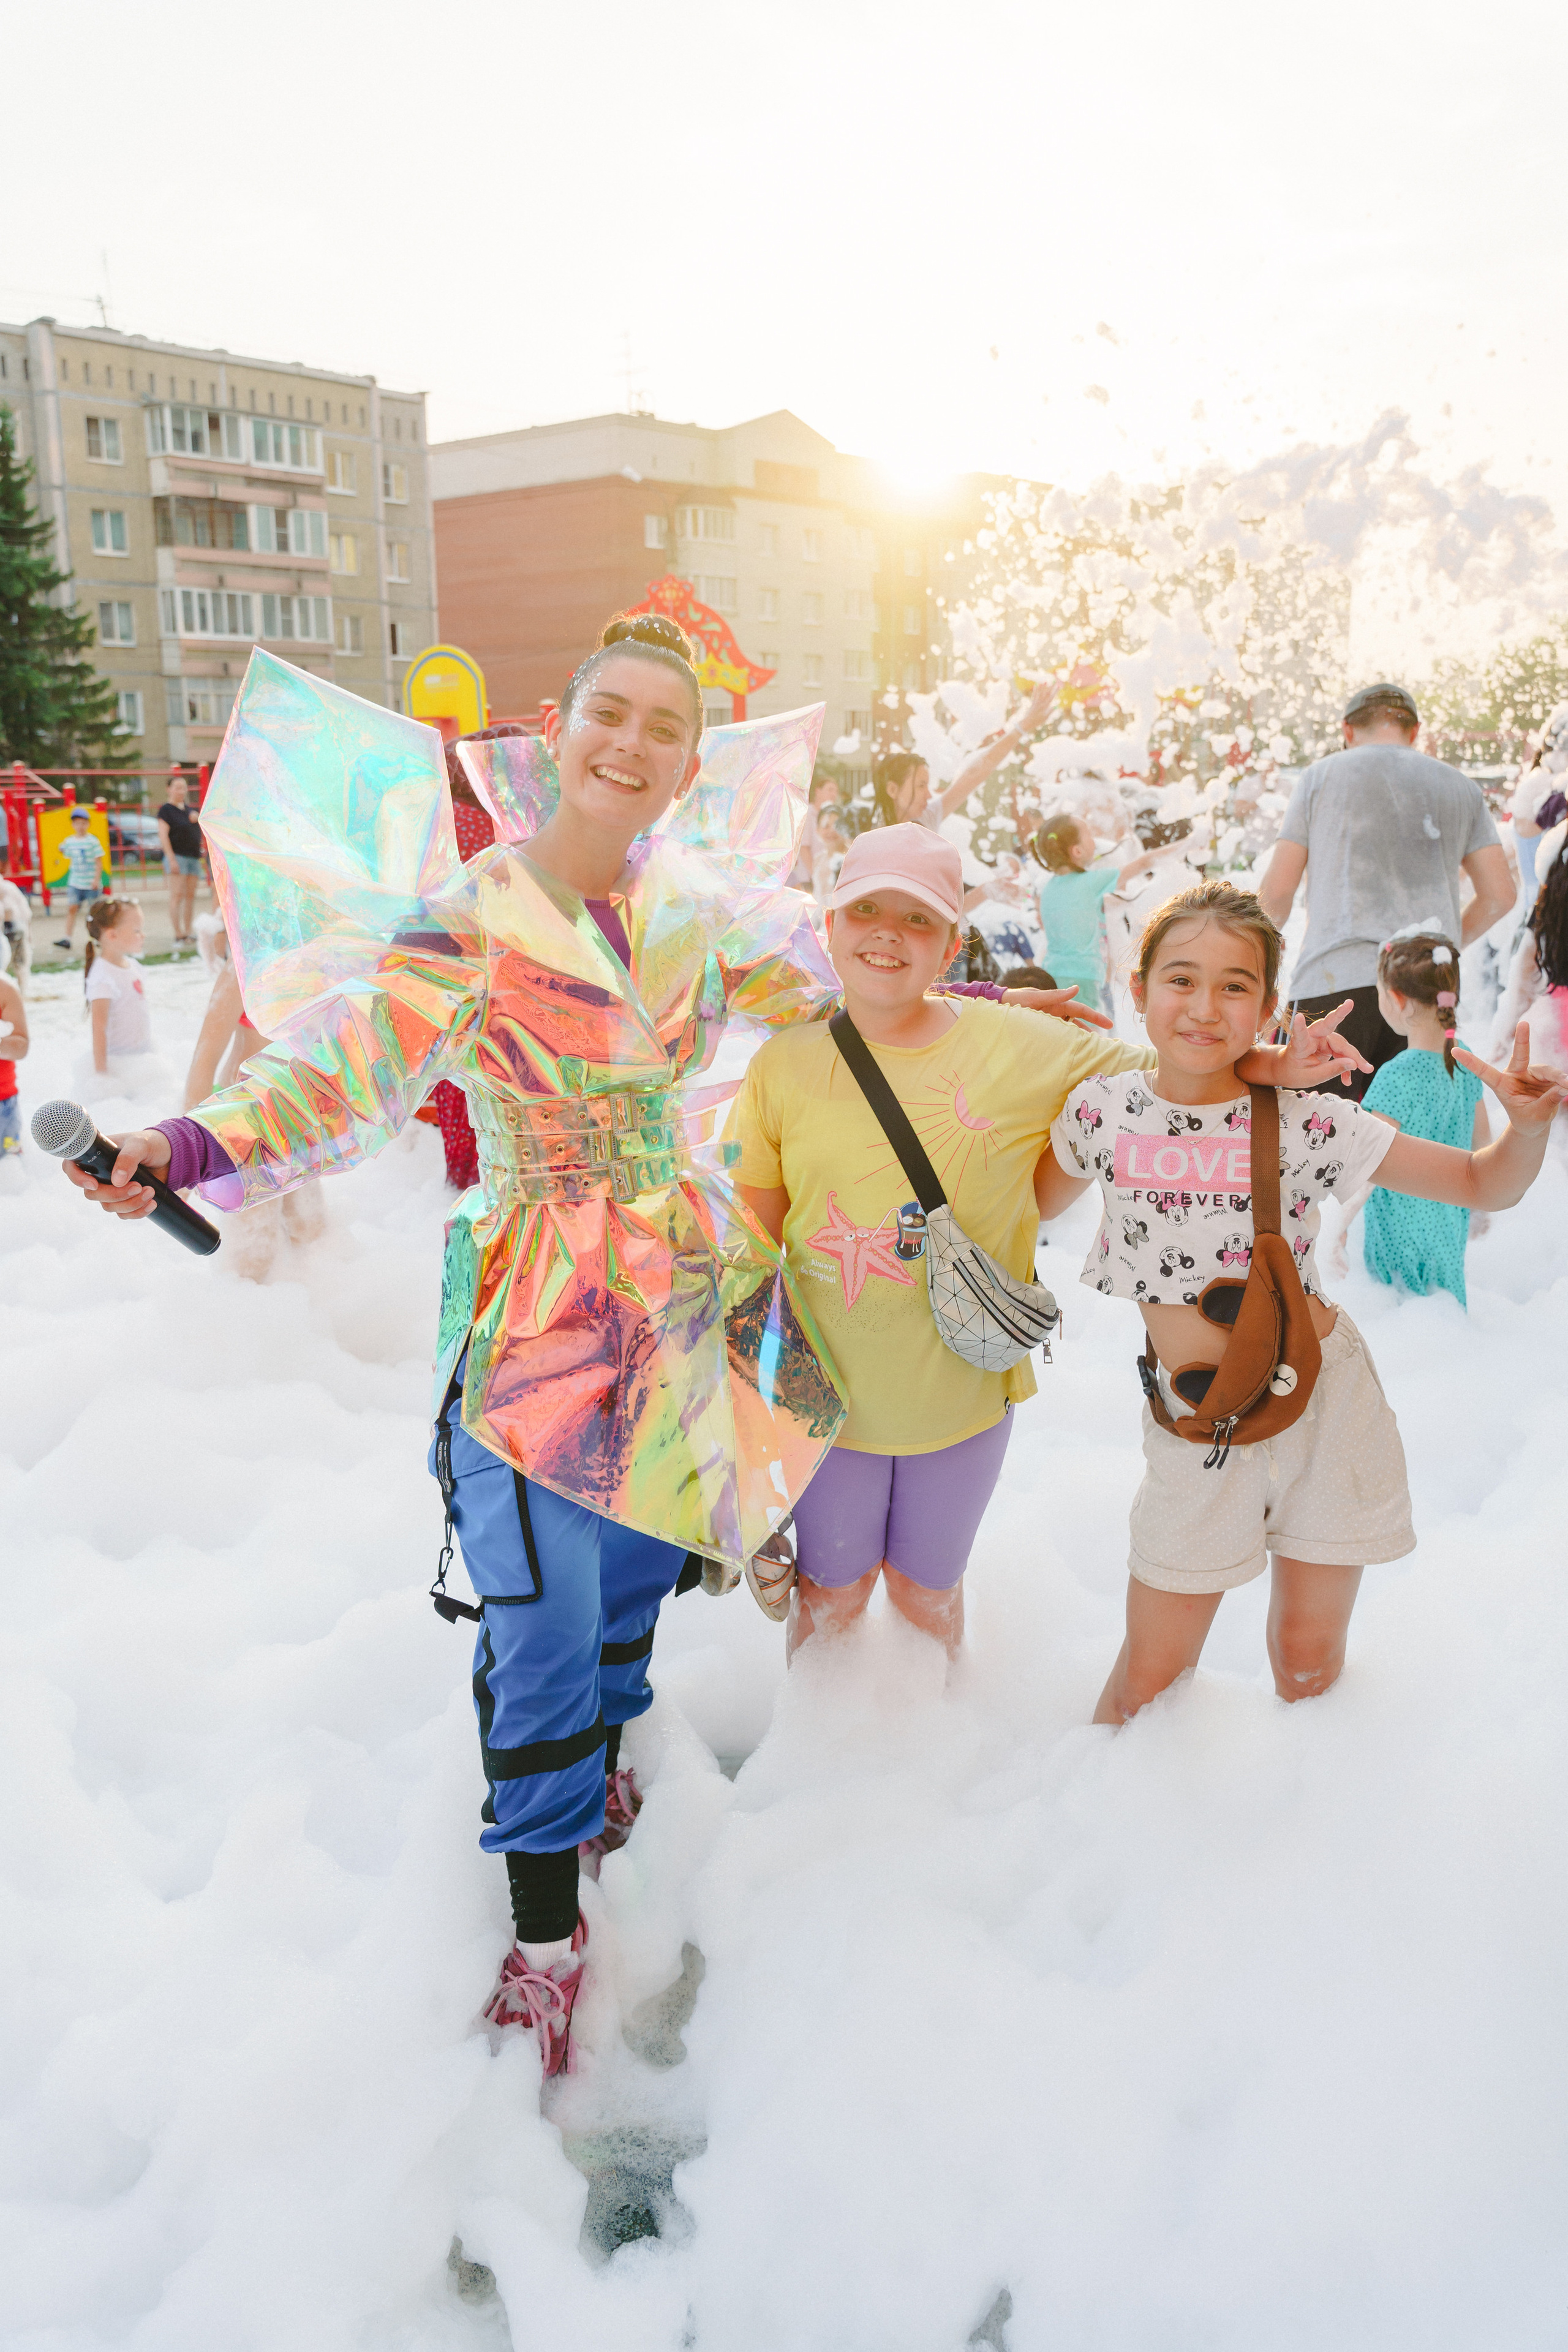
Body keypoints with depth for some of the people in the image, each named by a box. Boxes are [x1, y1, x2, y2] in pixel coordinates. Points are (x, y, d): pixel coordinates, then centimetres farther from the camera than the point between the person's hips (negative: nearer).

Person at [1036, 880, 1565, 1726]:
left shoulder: (1307, 1124, -12)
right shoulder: (1103, 1110, -8)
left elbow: (1483, 1185, -3)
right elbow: (1033, 1204, 10)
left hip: (1324, 1402, 0)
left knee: (1307, 1663, 15)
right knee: (1148, 1683, 6)